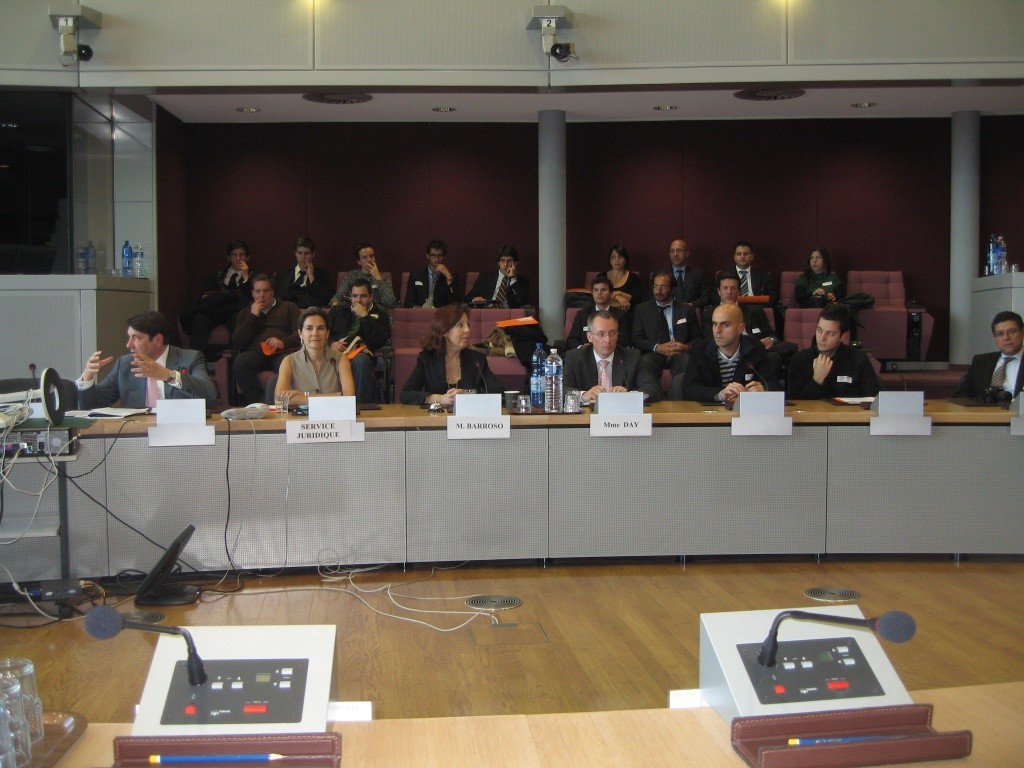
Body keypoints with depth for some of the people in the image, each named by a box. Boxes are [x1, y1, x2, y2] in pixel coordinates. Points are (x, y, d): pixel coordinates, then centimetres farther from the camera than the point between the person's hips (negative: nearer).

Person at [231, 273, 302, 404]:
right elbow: (236, 343, 14)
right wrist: (252, 317, 9)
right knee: (240, 362, -36)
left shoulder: (288, 307, 25)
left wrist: (284, 342, -11)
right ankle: (258, 402, -35)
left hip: (282, 352, -2)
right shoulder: (245, 313, 30)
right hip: (255, 353, 2)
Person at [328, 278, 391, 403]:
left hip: (362, 352, -2)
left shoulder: (380, 314, 20)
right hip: (337, 351, 2)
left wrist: (365, 316, 1)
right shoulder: (338, 310, 30)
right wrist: (332, 343, -2)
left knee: (360, 360, -40)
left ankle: (362, 405, -36)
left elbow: (380, 341, 2)